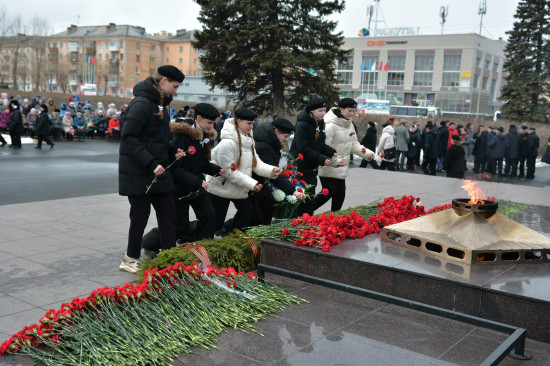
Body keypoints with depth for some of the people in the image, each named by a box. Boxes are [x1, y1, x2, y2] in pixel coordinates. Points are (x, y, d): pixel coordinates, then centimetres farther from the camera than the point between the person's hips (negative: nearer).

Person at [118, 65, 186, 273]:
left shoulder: (160, 104, 12)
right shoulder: (141, 104, -17)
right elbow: (129, 138, -22)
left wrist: (172, 151, 5)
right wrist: (151, 163, -26)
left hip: (157, 171, 9)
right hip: (138, 173, -9)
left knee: (168, 213, 10)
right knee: (140, 215, 2)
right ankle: (131, 259, 19)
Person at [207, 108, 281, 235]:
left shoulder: (248, 141, 6)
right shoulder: (227, 143, -24)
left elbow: (256, 163, 3)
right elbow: (229, 172, -25)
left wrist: (272, 170, -16)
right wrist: (252, 184, -27)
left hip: (239, 189, 8)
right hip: (220, 187, -8)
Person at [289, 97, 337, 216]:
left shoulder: (319, 123, 11)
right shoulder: (302, 124, -16)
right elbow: (303, 149, -20)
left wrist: (331, 153, -2)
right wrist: (322, 159, -22)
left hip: (312, 166, 8)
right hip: (300, 166, -8)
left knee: (310, 195, 11)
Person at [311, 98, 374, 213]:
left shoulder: (349, 125, 9)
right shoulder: (331, 125, -20)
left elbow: (354, 144, 13)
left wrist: (367, 153, -1)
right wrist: (334, 161, -31)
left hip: (341, 166, 9)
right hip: (328, 167, -8)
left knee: (340, 192, 10)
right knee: (328, 192, -6)